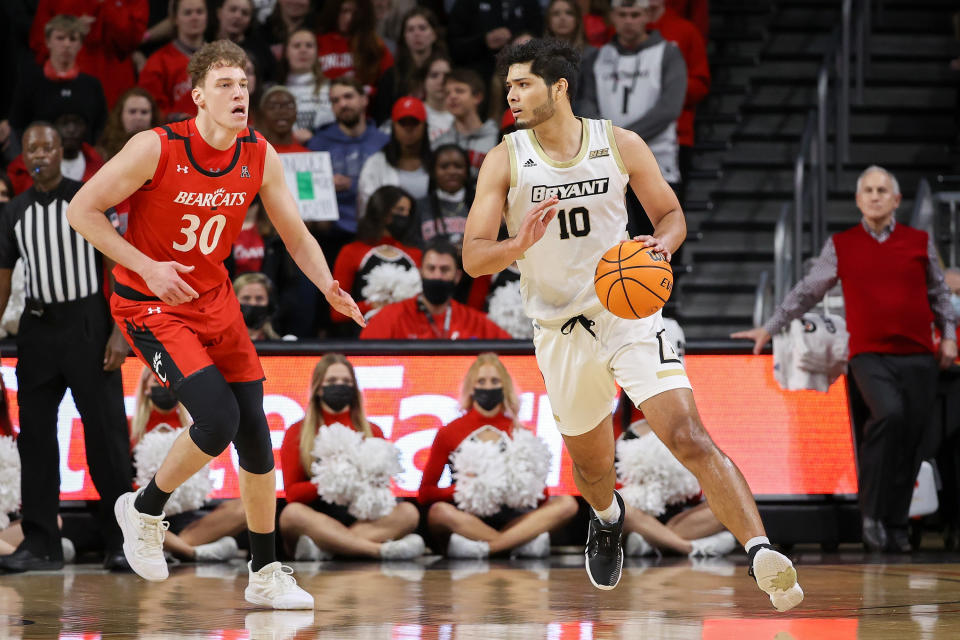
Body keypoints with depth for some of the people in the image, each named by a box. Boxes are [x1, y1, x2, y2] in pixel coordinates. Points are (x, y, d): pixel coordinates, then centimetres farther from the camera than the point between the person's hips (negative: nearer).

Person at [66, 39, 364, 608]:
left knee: (256, 435, 3)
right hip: (150, 305, -6)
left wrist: (329, 286, -16)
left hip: (215, 300, 6)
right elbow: (82, 210, -14)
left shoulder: (260, 156, -6)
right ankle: (144, 509, 5)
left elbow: (295, 234, 2)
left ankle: (266, 576, 16)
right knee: (218, 417, -22)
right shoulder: (156, 149, -20)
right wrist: (146, 267, -21)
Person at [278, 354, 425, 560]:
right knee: (291, 514, -35)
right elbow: (292, 493, 1)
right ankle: (380, 549, -43)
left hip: (363, 519, 2)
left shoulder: (372, 432, 17)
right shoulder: (297, 434, 11)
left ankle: (323, 548, -40)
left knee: (407, 512, -25)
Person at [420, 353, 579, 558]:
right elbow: (425, 493, 2)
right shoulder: (450, 433, 7)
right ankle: (522, 542, -32)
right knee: (440, 512, -36)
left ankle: (485, 545, -34)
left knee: (567, 504, -21)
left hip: (509, 517, 3)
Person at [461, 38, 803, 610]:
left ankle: (763, 554, -27)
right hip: (561, 329, 2)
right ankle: (606, 519, 55)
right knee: (591, 464, 19)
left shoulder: (621, 145, -4)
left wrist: (662, 243, -15)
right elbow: (473, 258, -7)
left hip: (629, 312, -2)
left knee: (689, 438, -20)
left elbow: (672, 214, 8)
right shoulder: (505, 161, -5)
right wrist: (521, 244, -28)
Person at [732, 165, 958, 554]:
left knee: (910, 442, 1)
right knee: (889, 413, -29)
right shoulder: (841, 246, 8)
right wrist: (770, 328, 18)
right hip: (870, 356, -3)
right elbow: (807, 291, 17)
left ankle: (896, 527, 13)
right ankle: (872, 512, -20)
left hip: (918, 358, 3)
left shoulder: (920, 242, 11)